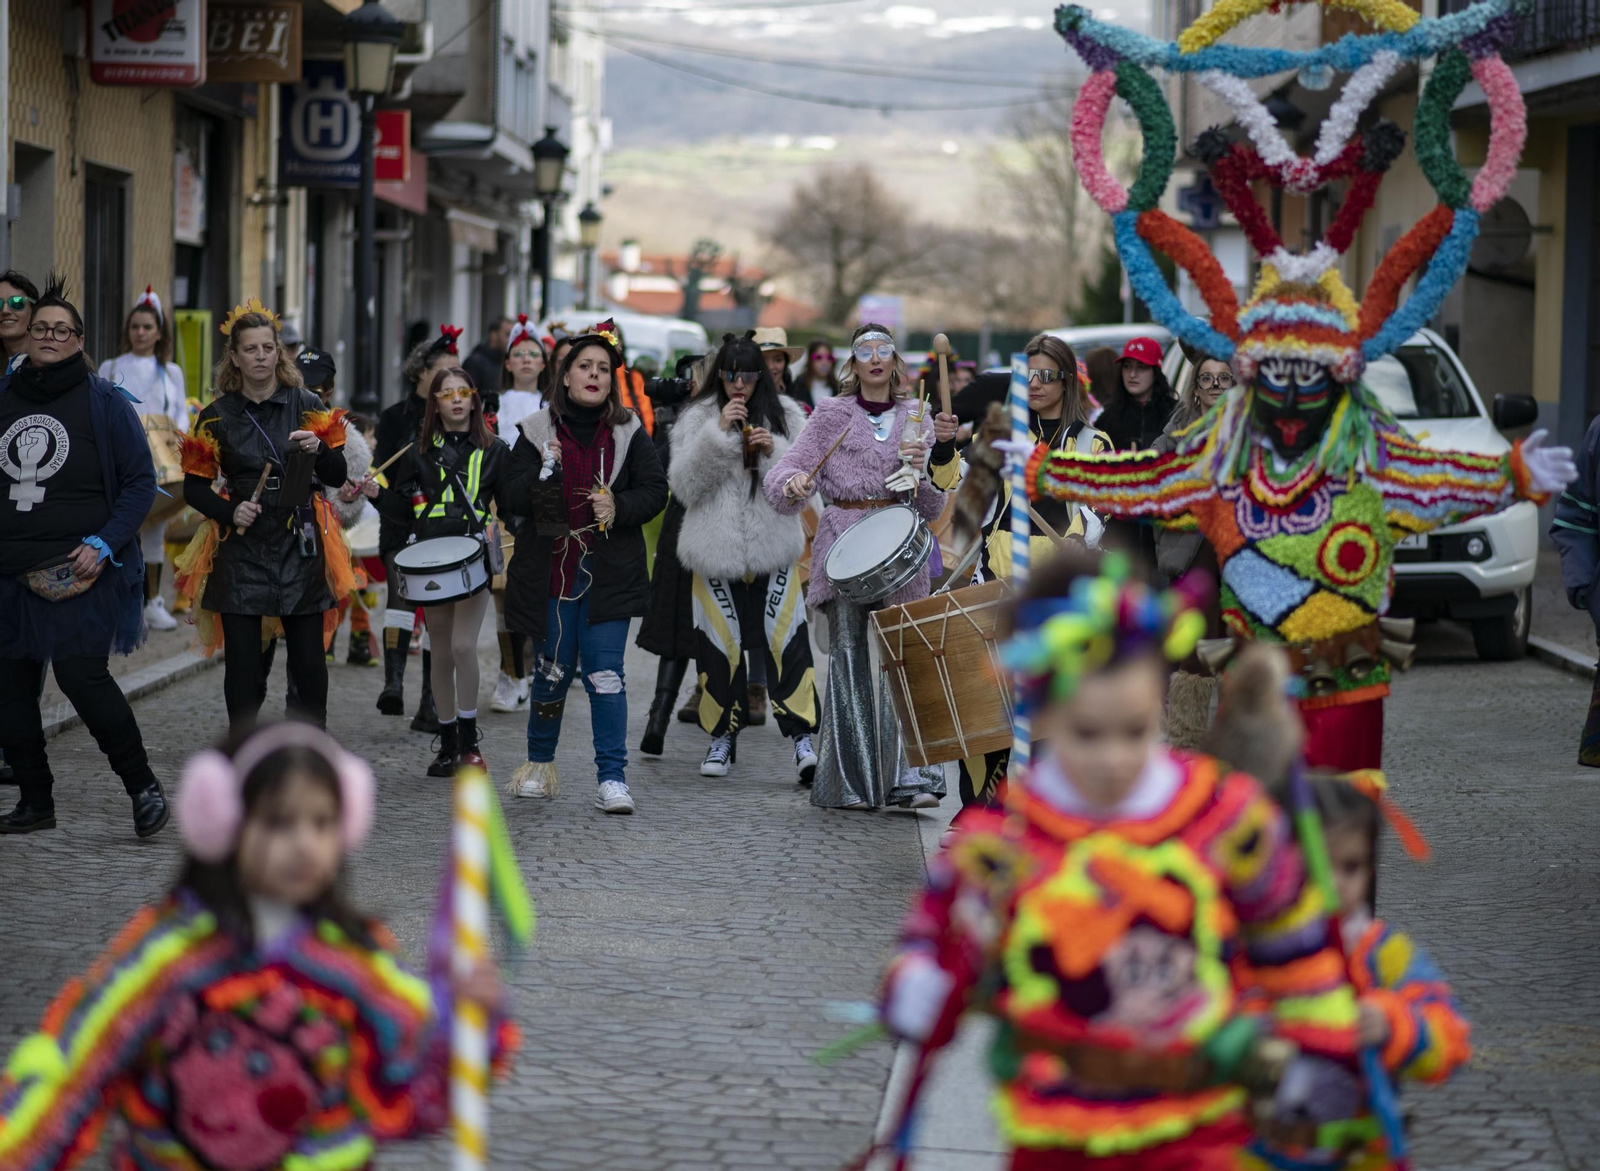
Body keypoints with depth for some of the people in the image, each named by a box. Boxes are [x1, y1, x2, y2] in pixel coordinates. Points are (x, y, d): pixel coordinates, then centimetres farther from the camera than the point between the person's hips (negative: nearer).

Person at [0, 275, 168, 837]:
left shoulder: (103, 401, -2)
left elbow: (141, 481, -1)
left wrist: (105, 544, -12)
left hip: (80, 568, -5)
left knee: (82, 675, -15)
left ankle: (143, 785, 0)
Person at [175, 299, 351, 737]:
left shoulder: (307, 406, 4)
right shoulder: (216, 417, 3)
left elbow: (337, 475, 5)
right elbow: (195, 487, 7)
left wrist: (318, 449, -16)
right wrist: (230, 512, -12)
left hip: (299, 546, 0)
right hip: (241, 550, 0)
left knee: (308, 659, 2)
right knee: (242, 662, 0)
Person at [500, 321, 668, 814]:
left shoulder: (628, 432, 4)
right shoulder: (537, 431, 2)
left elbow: (656, 490, 5)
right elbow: (513, 499, -3)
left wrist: (619, 507, -13)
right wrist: (544, 473, -21)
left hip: (610, 573, 0)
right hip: (551, 572, 0)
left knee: (605, 672, -7)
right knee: (553, 671, 8)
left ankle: (612, 778, -5)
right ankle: (540, 763, 29)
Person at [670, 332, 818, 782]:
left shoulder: (786, 415, 6)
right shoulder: (699, 419, 4)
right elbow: (684, 485, -6)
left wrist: (775, 452, -14)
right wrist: (718, 434, -14)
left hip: (773, 549, 0)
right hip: (716, 550, 0)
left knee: (785, 639, -9)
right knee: (720, 643, 3)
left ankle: (802, 737, -7)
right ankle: (722, 736, 17)